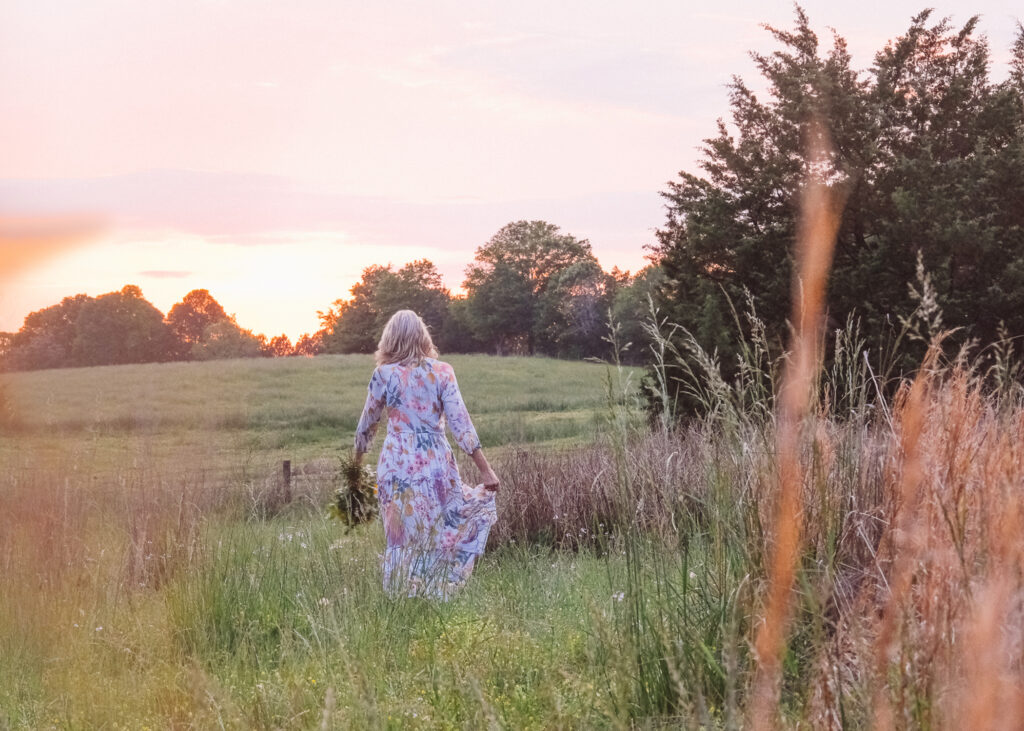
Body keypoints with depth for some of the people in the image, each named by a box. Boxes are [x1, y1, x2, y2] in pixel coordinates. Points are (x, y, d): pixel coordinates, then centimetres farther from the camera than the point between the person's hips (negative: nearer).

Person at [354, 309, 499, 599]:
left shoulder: (384, 374, 0)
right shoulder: (442, 372, 0)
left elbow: (367, 423, 10)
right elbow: (460, 423, -6)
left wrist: (358, 458, 28)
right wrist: (485, 469, -5)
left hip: (398, 464, 0)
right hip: (437, 463, 0)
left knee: (403, 536, 6)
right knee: (443, 533, 11)